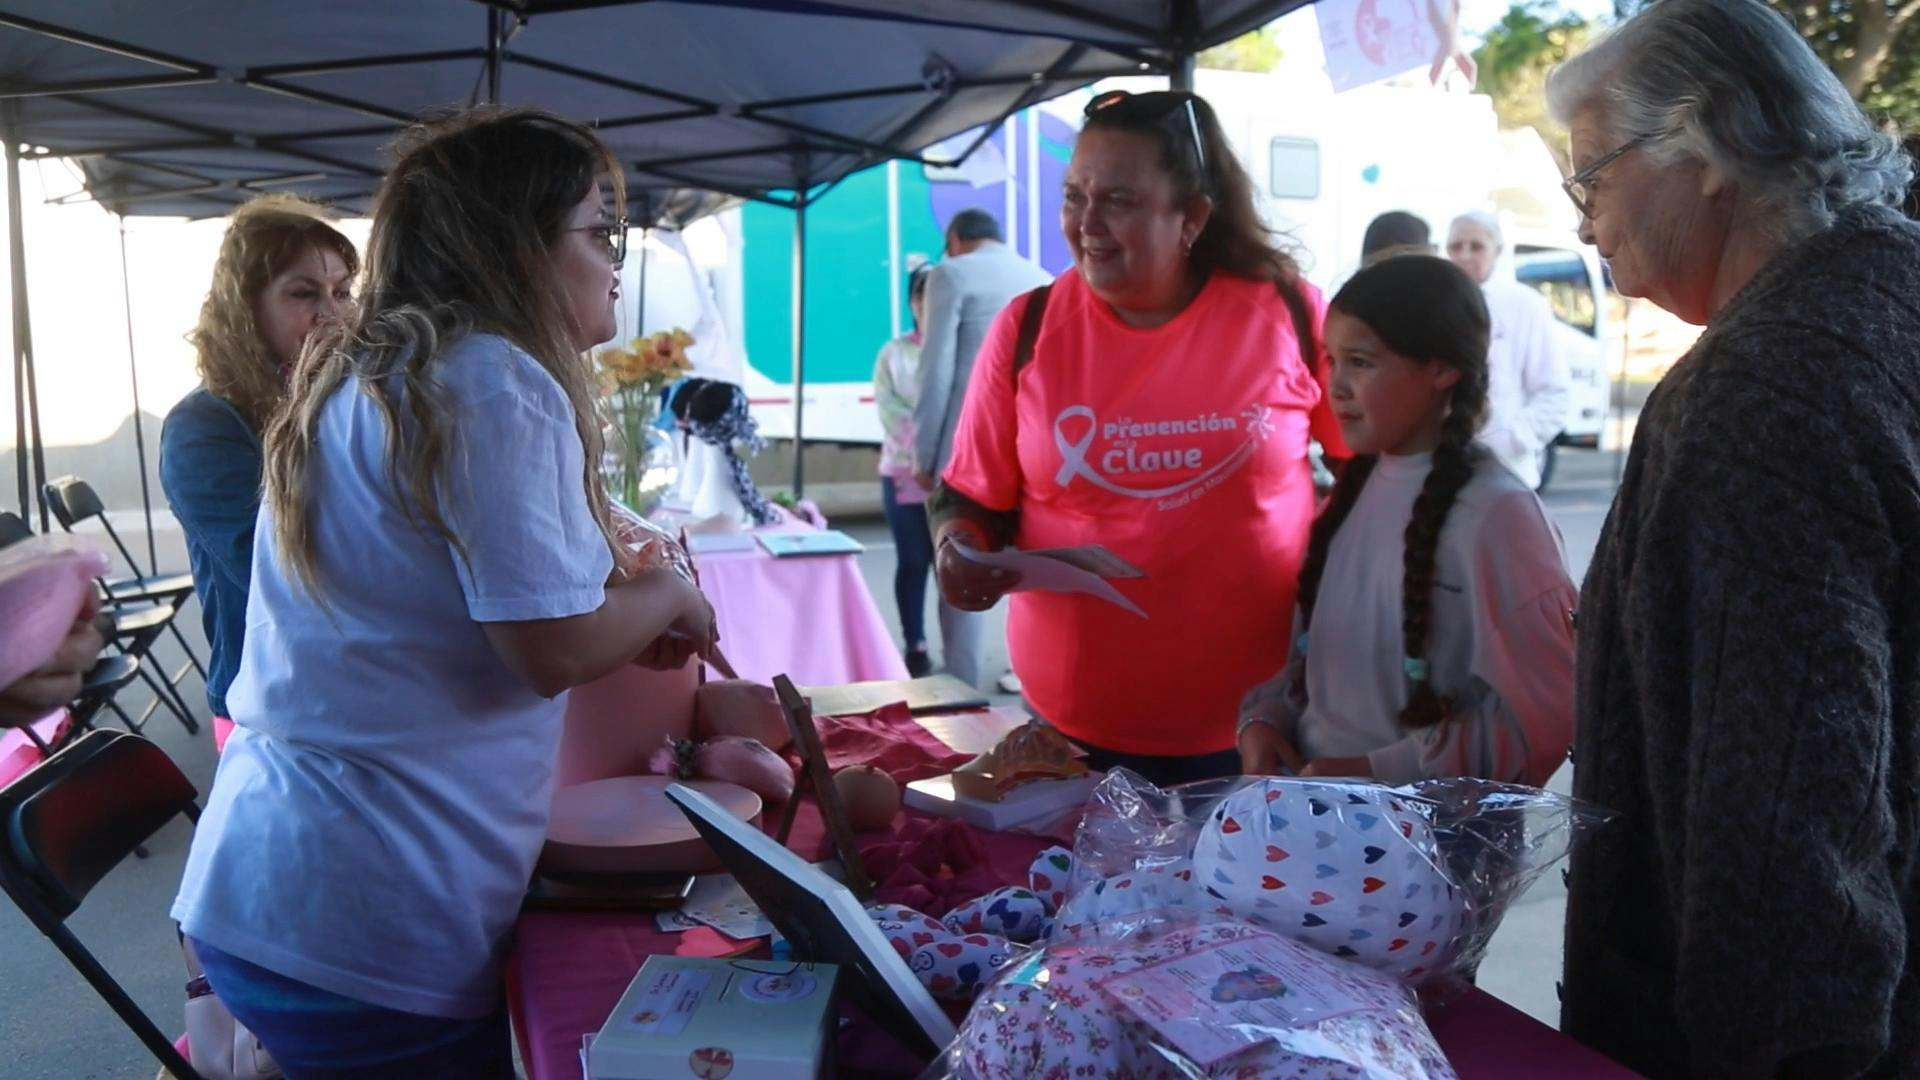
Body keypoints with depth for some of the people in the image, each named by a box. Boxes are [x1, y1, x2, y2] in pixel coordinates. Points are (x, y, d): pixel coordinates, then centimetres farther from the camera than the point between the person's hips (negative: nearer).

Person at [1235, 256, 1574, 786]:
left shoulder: (1496, 512, -11)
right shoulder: (1354, 489, 9)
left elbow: (1540, 718, -13)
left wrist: (1381, 772, -14)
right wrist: (1263, 718, -1)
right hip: (1310, 795, 5)